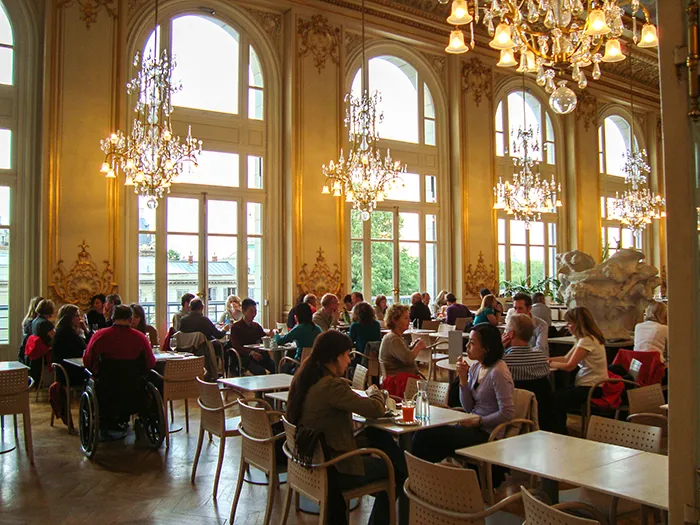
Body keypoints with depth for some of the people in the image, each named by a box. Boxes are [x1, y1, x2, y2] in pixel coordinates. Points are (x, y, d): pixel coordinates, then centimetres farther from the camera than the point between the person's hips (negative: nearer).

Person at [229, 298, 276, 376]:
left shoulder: (256, 326, 22)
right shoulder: (236, 327, 2)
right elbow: (236, 346, -10)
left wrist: (270, 336, -13)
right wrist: (251, 352, -28)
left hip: (260, 354, 5)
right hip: (245, 357, -5)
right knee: (260, 371, -34)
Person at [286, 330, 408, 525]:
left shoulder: (303, 378, 1)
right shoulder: (332, 385, -26)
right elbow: (377, 409, -23)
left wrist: (367, 394, 5)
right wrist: (374, 392, -3)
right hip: (333, 470, -9)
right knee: (399, 470, 10)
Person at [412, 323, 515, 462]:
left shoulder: (498, 372, -17)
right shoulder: (475, 367, 8)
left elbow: (507, 414, -18)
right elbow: (468, 407, 9)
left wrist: (477, 422, -13)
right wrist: (463, 379, -4)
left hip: (488, 434, -7)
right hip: (474, 427, 8)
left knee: (426, 436, -16)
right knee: (423, 434, -9)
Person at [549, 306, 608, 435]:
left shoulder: (587, 340, -20)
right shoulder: (585, 338, 12)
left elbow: (570, 366, -20)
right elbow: (566, 358, 13)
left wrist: (551, 364, -7)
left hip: (592, 388, -10)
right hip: (590, 384, 10)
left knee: (555, 399, -10)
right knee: (558, 395, 8)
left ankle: (560, 434, 6)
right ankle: (560, 432, 15)